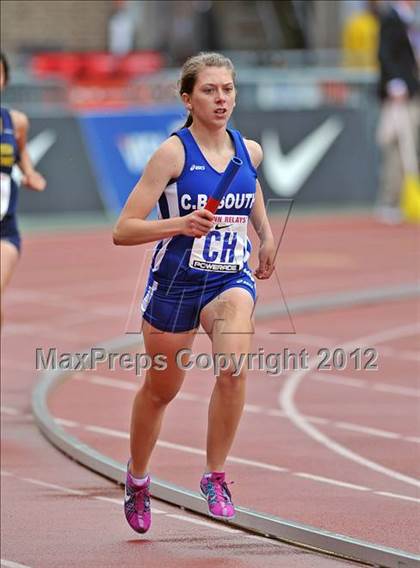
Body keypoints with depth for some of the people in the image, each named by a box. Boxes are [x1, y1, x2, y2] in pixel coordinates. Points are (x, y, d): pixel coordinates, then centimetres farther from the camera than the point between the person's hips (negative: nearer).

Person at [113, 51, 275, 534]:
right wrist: (180, 224, -30)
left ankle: (215, 476, -12)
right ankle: (137, 476, 43)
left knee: (234, 366, -28)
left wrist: (266, 233, 19)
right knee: (161, 389, 15)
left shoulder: (249, 150, 1)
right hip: (175, 282, -2)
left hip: (231, 280, 2)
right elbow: (123, 231, -17)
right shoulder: (173, 152, -14)